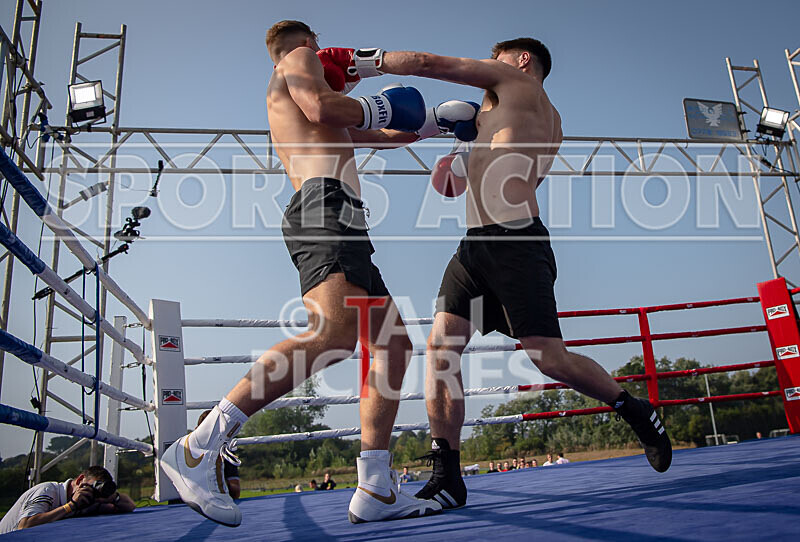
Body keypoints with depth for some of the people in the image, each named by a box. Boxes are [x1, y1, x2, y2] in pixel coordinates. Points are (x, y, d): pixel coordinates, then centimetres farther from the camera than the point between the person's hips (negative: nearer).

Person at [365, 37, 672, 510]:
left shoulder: (518, 80, 9)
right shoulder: (549, 125, 31)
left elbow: (425, 63, 6)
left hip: (516, 243, -9)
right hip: (475, 246, 9)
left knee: (549, 357, -10)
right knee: (441, 345, -8)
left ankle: (637, 411, 17)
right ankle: (447, 478, -7)